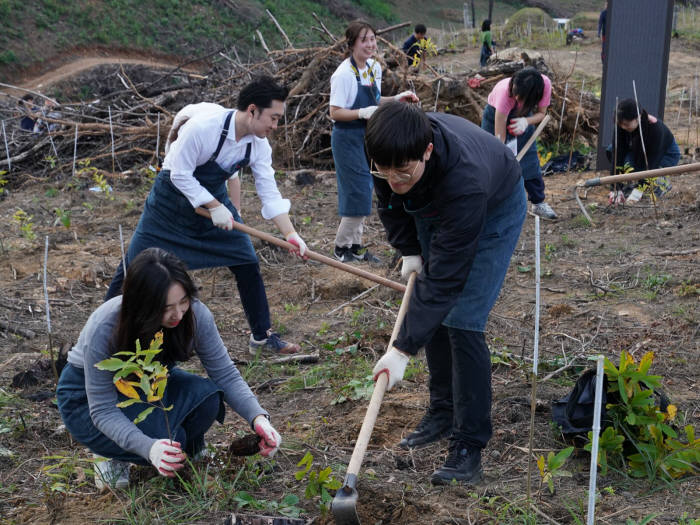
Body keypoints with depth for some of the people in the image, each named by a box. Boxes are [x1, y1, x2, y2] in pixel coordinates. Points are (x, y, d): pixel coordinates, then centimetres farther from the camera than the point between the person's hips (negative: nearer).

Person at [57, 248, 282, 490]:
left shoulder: (195, 313, -24)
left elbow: (225, 374, -15)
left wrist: (258, 417, -33)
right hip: (87, 397, -4)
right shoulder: (103, 329, -35)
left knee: (207, 397, -28)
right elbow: (103, 410, -30)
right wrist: (149, 447, -48)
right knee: (167, 438, -30)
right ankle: (113, 455, 2)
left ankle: (187, 458, 1)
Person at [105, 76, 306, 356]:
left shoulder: (259, 145, -13)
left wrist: (290, 234, -21)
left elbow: (269, 193, -10)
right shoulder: (202, 126, -31)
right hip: (173, 195, -5)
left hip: (215, 197, 5)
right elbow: (180, 175, -25)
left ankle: (262, 337, 11)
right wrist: (214, 207, -29)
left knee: (248, 264, -3)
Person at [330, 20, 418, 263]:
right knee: (357, 193, -8)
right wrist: (362, 112, -30)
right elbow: (335, 112, -18)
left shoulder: (375, 67, 6)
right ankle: (341, 247, 8)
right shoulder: (344, 74, -18)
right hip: (348, 140, -8)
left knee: (362, 192, 13)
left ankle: (355, 245, 24)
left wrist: (396, 99, 5)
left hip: (366, 138, 8)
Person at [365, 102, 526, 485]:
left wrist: (402, 350, -40)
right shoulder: (389, 152, -30)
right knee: (432, 310, 4)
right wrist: (408, 250, -6)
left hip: (495, 209, -6)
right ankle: (443, 412, 21)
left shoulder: (465, 179, -46)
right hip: (432, 209, 6)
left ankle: (469, 444, -6)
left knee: (462, 321, -16)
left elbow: (446, 276, -41)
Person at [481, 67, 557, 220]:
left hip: (522, 116, 3)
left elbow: (541, 113, -15)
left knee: (530, 160, 3)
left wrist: (526, 121, -37)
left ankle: (539, 203, 16)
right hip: (496, 113, -3)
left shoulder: (545, 84, -34)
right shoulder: (505, 92, -43)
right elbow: (499, 139, -40)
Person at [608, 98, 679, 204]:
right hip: (640, 150, 5)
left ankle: (662, 181, -5)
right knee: (612, 149, -20)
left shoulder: (655, 127, -38)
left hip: (667, 154, -5)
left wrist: (639, 189, -46)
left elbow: (651, 160, -39)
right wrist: (616, 188, -35)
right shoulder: (621, 124, -26)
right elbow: (618, 154, -29)